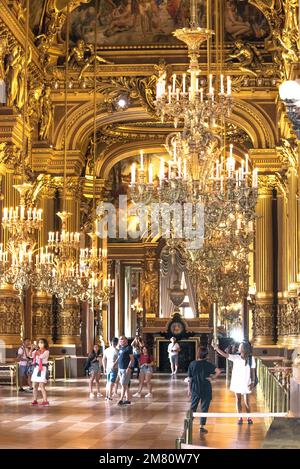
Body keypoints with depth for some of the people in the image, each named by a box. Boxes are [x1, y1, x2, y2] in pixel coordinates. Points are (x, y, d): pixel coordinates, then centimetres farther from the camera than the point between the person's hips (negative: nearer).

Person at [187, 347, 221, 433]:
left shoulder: (192, 364, -3)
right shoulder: (208, 364, -8)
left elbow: (190, 378, 0)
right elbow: (218, 371, -21)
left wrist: (189, 389, 8)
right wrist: (212, 378, -8)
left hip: (195, 389, 2)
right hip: (206, 390, -2)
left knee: (193, 407, 15)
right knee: (204, 408, 5)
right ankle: (202, 427, 5)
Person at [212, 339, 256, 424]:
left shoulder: (251, 359, -8)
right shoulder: (235, 357, -4)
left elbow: (253, 371, -4)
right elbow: (225, 355, -15)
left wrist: (253, 382, -6)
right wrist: (216, 348, -28)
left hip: (246, 382, -2)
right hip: (236, 382, 2)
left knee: (247, 401, 4)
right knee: (238, 400, 7)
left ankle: (249, 418, 19)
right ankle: (240, 418, 16)